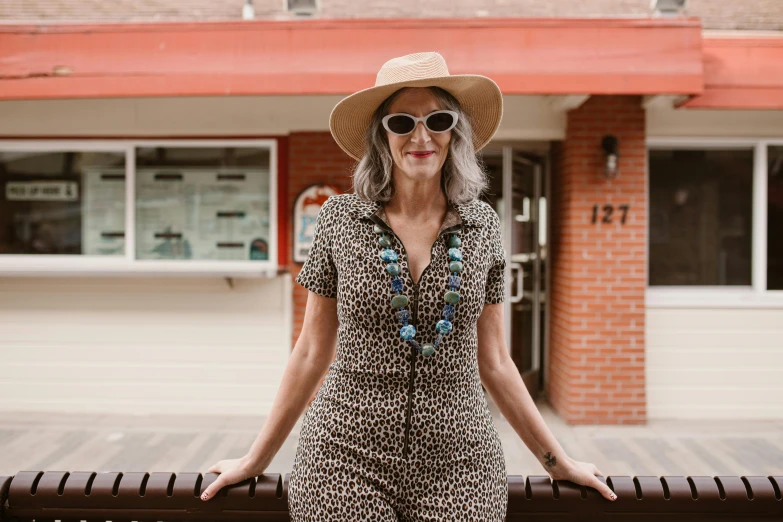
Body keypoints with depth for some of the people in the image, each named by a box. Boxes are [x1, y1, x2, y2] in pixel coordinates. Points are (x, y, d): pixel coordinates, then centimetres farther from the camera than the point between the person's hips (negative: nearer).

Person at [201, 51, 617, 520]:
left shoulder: (483, 225, 2)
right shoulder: (340, 218, -2)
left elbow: (494, 363, 8)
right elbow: (312, 353, 5)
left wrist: (557, 461, 11)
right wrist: (256, 459, 8)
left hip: (458, 464, 2)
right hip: (347, 462, -1)